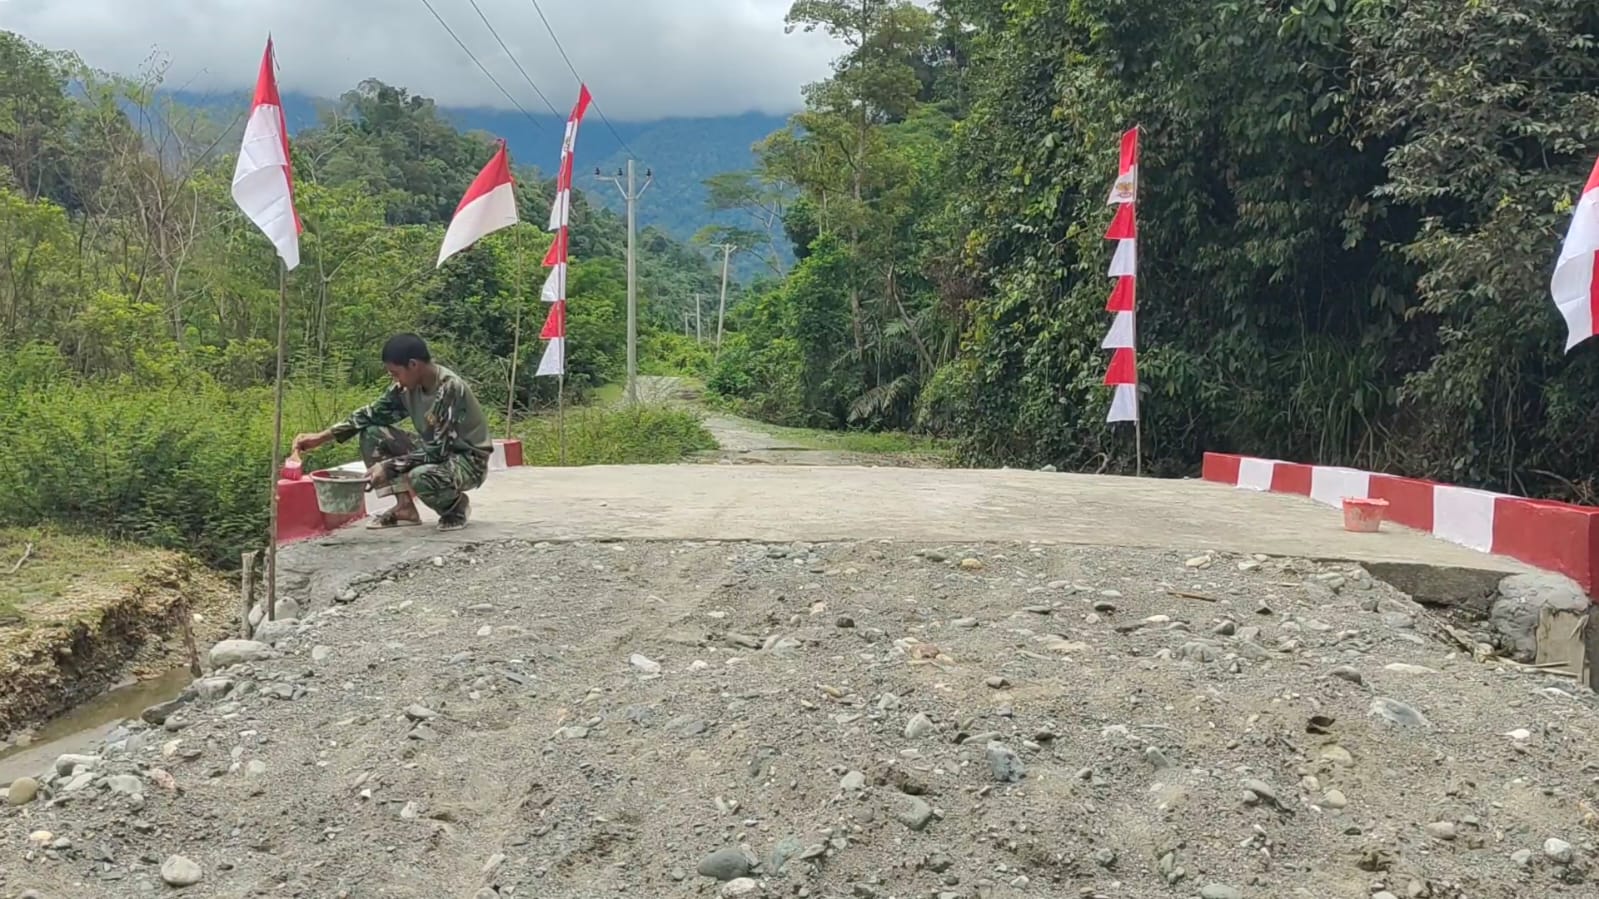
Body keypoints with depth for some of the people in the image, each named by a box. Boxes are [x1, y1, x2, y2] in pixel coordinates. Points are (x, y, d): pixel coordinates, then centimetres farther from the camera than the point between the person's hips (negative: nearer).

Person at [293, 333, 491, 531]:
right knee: (372, 434, -3)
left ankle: (457, 505, -5)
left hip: (470, 459, -8)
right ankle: (405, 507, -1)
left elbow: (438, 450, -28)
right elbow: (373, 414, 5)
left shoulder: (450, 389, -27)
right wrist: (322, 437, -2)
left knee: (420, 477, -38)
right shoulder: (406, 386, -5)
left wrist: (389, 467, -26)